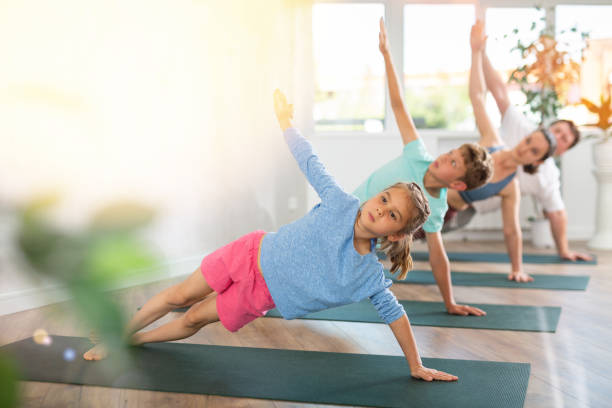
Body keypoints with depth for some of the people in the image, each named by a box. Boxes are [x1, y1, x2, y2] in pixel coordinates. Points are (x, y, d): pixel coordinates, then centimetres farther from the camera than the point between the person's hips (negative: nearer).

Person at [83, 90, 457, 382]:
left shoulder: (371, 277, -22)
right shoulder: (342, 203, -23)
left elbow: (394, 314, -11)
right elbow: (310, 162, -11)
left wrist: (417, 367, -7)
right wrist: (285, 120, -5)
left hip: (261, 294, 0)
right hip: (253, 253, 0)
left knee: (195, 319, 9)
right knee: (180, 296, 10)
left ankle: (133, 340, 36)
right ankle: (118, 333, 35)